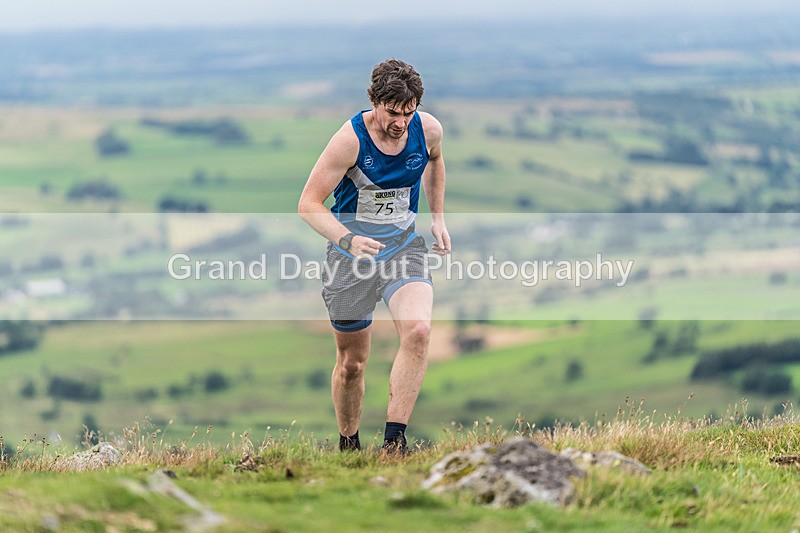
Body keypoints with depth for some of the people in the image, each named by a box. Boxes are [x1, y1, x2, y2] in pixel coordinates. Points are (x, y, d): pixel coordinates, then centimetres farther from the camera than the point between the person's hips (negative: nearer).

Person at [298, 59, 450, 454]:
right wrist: (348, 239, -33)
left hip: (404, 245, 2)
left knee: (418, 330, -26)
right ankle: (347, 445, 32)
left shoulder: (428, 129, -7)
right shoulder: (350, 139, -20)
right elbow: (309, 204, -17)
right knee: (351, 363, 6)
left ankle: (394, 440, -22)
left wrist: (438, 218, 17)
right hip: (351, 255, -2)